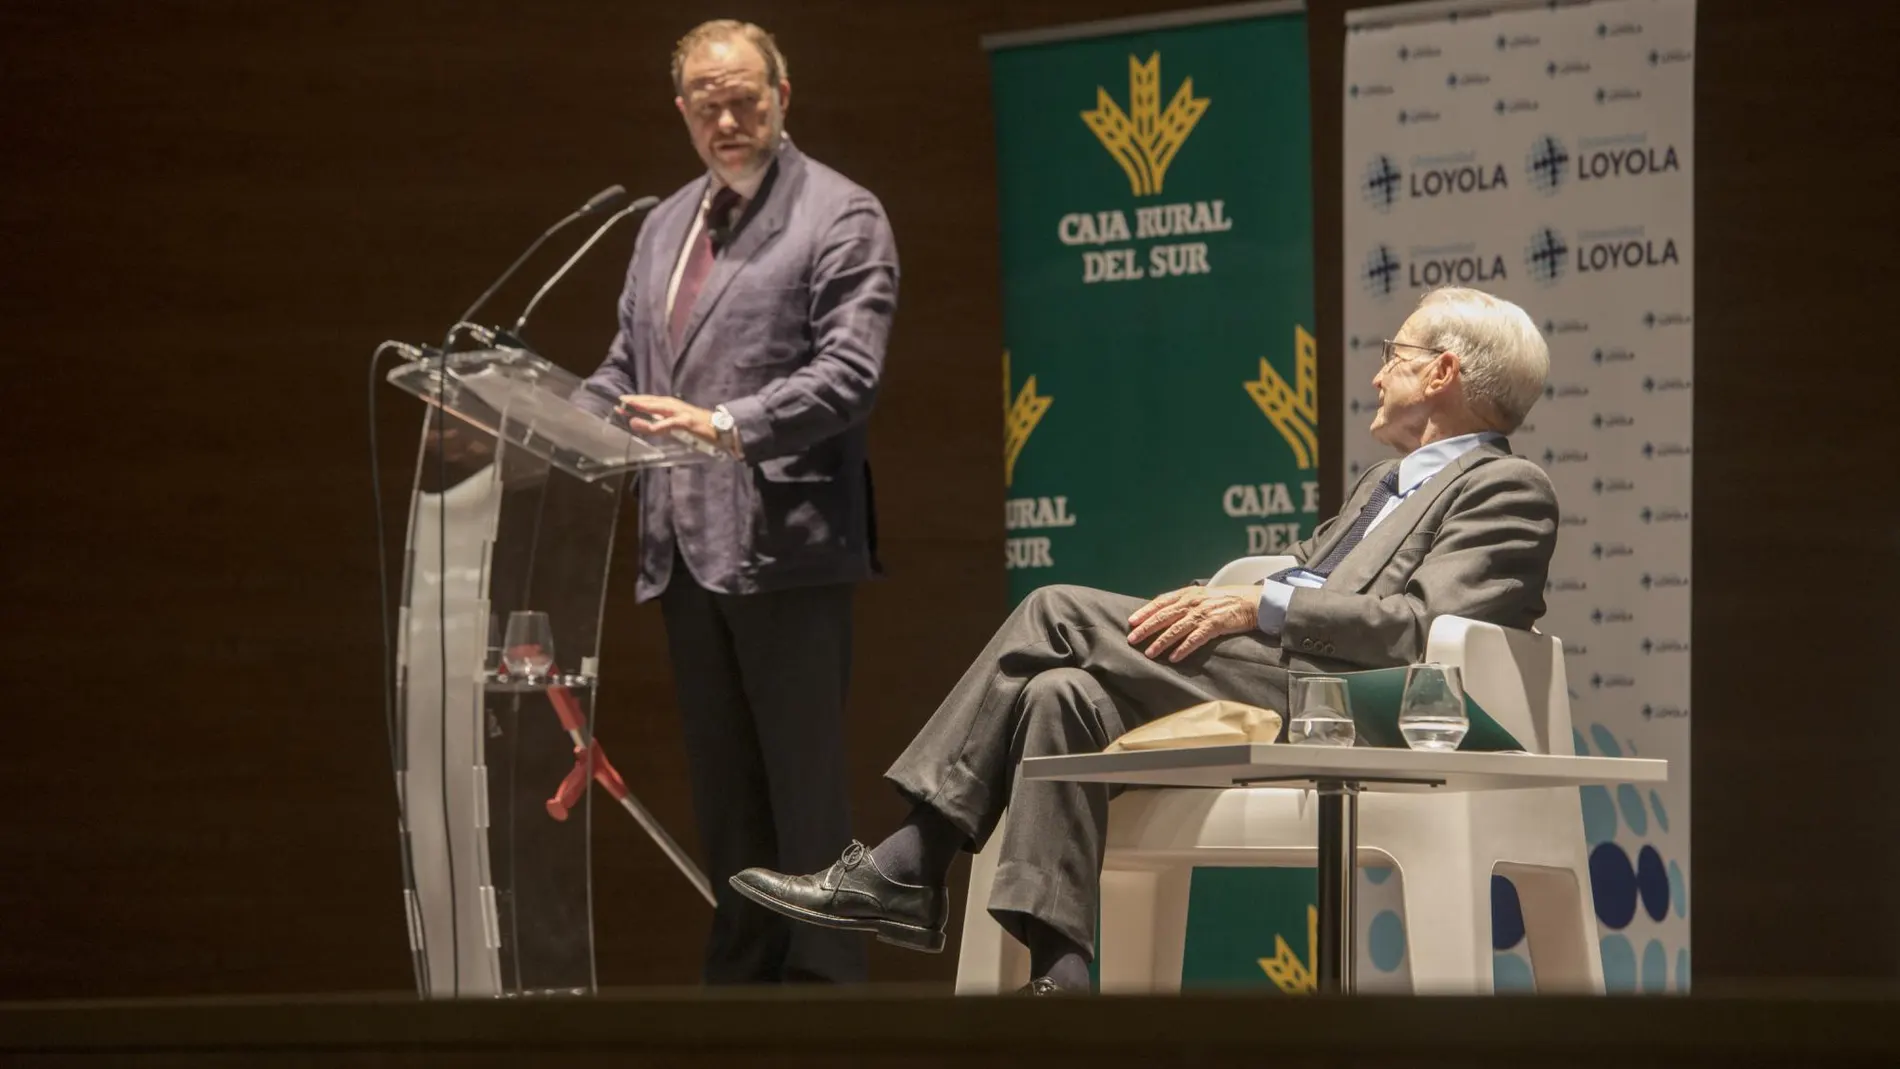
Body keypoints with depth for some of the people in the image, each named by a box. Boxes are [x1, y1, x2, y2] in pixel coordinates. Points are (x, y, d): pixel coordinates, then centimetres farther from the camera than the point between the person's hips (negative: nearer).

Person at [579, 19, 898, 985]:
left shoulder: (839, 216, -4)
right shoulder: (663, 228, 18)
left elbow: (847, 373, -15)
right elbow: (625, 373, 20)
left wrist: (727, 425, -27)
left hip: (782, 544, -7)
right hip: (686, 549, 7)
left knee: (806, 791, -4)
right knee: (723, 796, 12)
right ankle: (740, 985, 19)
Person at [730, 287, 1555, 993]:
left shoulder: (1509, 491, 3)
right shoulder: (1382, 487, 33)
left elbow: (1425, 626, -13)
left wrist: (1262, 606, -16)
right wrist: (1217, 601, 3)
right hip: (1256, 684, 9)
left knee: (1060, 614, -19)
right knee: (1063, 693, -18)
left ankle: (909, 869, -18)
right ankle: (1065, 972, -22)